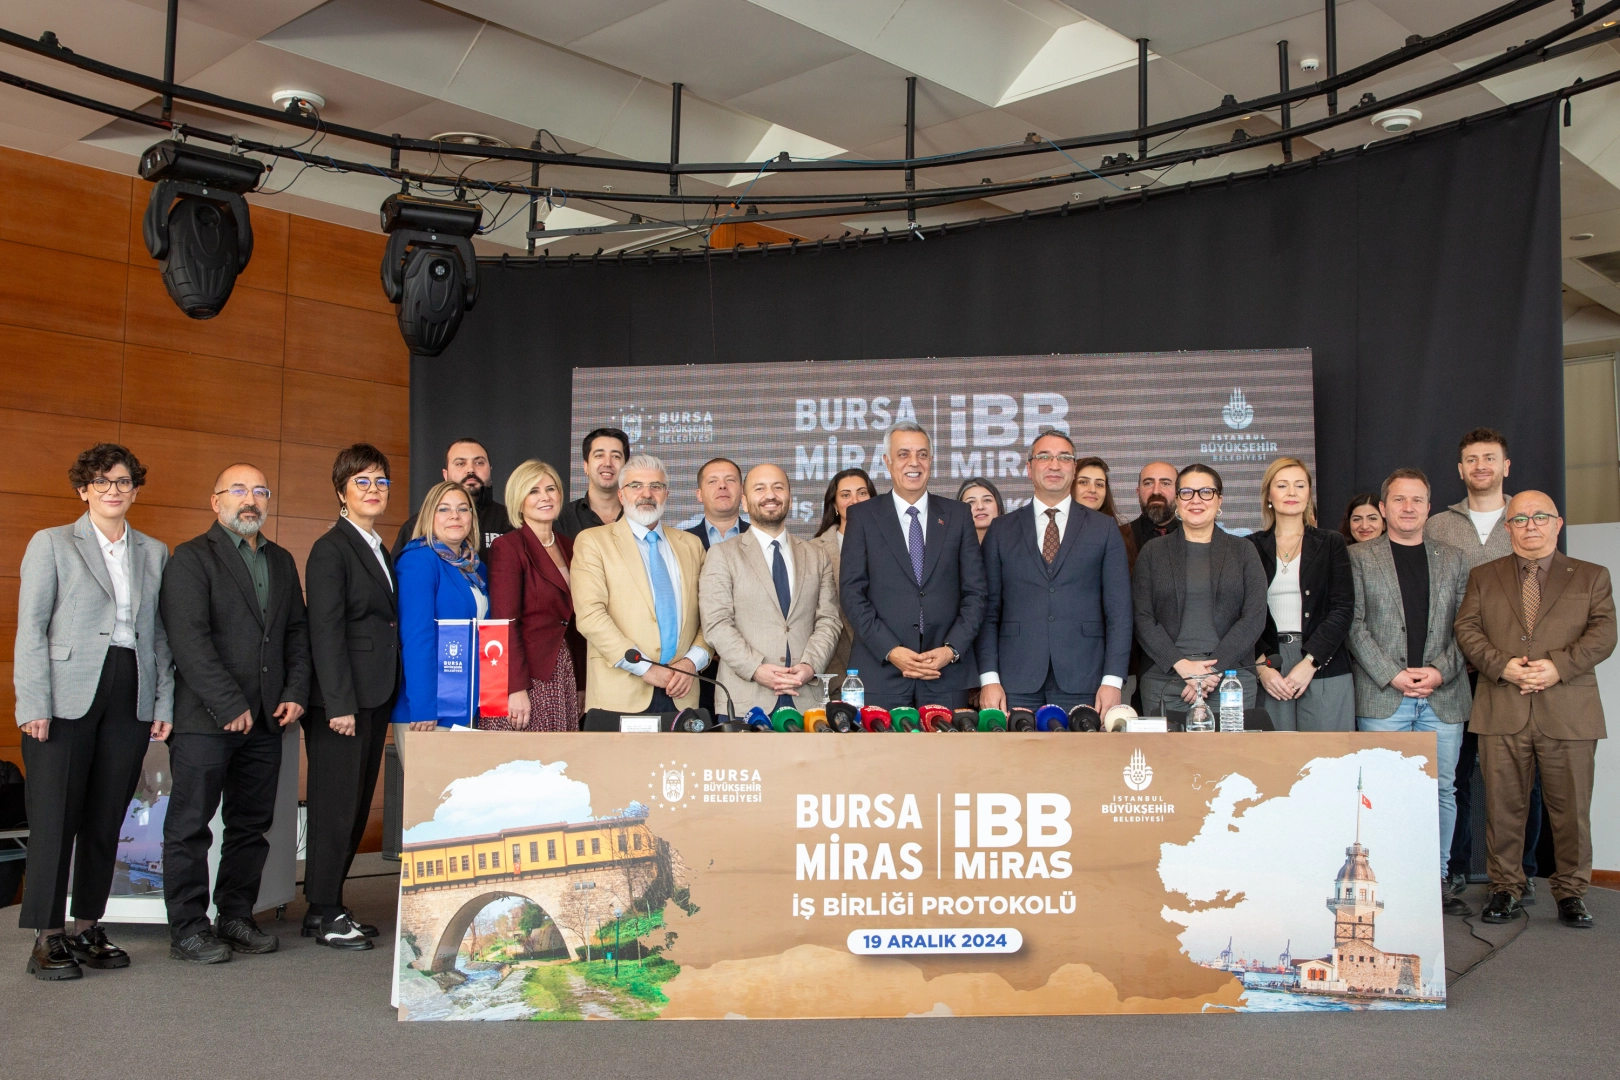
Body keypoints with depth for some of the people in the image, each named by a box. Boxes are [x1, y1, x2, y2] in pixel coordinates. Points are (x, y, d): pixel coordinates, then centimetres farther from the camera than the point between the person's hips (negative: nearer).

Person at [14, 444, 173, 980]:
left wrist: (164, 701, 6)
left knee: (106, 818, 7)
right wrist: (34, 704, -10)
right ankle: (47, 938, 5)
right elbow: (30, 629, -1)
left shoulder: (155, 553, 14)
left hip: (130, 697, 3)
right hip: (67, 695, -3)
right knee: (55, 817, -2)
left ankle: (88, 928, 17)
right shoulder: (51, 544, 4)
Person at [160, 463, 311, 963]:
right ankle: (188, 928, 8)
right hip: (206, 717, -6)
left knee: (252, 825, 10)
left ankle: (236, 916, 20)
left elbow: (298, 632, 16)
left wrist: (297, 692, 2)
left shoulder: (281, 561, 17)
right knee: (190, 826, 1)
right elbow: (189, 640, -12)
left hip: (265, 717, 6)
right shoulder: (191, 558, -4)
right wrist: (230, 705, -15)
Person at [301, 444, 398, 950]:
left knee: (357, 804, 11)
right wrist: (339, 703, -19)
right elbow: (325, 630, -14)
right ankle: (322, 913, 8)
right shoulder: (331, 549, -8)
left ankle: (331, 903, 21)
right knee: (335, 804, -2)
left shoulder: (380, 551, 18)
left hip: (375, 696, 8)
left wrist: (389, 697, 12)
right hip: (341, 698, -8)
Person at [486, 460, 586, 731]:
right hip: (526, 679, -6)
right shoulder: (508, 547, -5)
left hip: (563, 678, 6)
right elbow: (505, 624, -12)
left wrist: (580, 686, 13)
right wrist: (516, 688, -17)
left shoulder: (568, 548, 15)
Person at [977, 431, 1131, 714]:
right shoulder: (1001, 530, 10)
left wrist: (1113, 680, -5)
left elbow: (1119, 610, 4)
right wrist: (989, 678, -3)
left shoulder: (1105, 528, 9)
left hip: (1083, 685, 0)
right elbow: (988, 611, 7)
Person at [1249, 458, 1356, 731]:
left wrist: (1310, 663, -11)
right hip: (1269, 676, 0)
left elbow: (1343, 610, 0)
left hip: (1323, 673, 0)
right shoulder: (1251, 547, 9)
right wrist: (1261, 666, -9)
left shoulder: (1331, 544, 8)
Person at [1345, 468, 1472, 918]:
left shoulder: (1453, 560, 14)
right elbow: (1354, 625, -1)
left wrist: (1440, 671, -6)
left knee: (1442, 789, 5)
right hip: (1382, 695, -3)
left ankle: (1437, 880, 14)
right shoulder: (1359, 558, 5)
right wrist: (1393, 675, -10)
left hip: (1443, 694, 3)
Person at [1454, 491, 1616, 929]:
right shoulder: (1483, 577, 14)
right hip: (1502, 711, 1)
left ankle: (1571, 891, 17)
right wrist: (1502, 665, -13)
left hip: (1568, 711, 0)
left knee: (1571, 806, 3)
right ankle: (1505, 887, 16)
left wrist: (1558, 667, -14)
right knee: (1503, 804, 4)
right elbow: (1467, 629, 4)